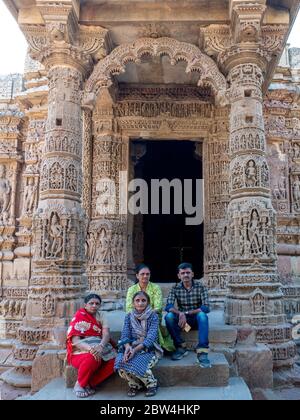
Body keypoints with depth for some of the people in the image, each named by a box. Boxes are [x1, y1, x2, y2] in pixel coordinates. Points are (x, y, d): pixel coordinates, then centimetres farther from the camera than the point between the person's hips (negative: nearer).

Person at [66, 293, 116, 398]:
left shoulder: (101, 316, 6)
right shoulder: (79, 317, -8)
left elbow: (106, 334, -9)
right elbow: (75, 340, -18)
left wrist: (100, 346, -32)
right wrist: (90, 348, -36)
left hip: (98, 347, 5)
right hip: (80, 351, -4)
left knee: (114, 360, -23)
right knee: (92, 358, -37)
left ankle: (90, 384, -6)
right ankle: (79, 384, -8)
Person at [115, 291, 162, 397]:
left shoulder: (153, 316, -5)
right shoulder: (129, 317, 6)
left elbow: (151, 338, -16)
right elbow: (125, 335, -3)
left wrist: (135, 349, -30)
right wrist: (128, 347, -27)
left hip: (149, 349, -3)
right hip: (131, 348, 3)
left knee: (137, 364, -33)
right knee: (121, 362, -27)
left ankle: (152, 384, 0)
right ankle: (134, 384, 3)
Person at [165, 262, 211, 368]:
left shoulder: (200, 287, -8)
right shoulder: (175, 289, -4)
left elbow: (206, 308, -18)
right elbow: (168, 306, -15)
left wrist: (186, 313, -26)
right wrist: (180, 313, -36)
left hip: (197, 319, -2)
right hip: (182, 319, 2)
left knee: (202, 315, -35)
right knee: (169, 316, -27)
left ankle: (202, 352, -36)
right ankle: (181, 347, -14)